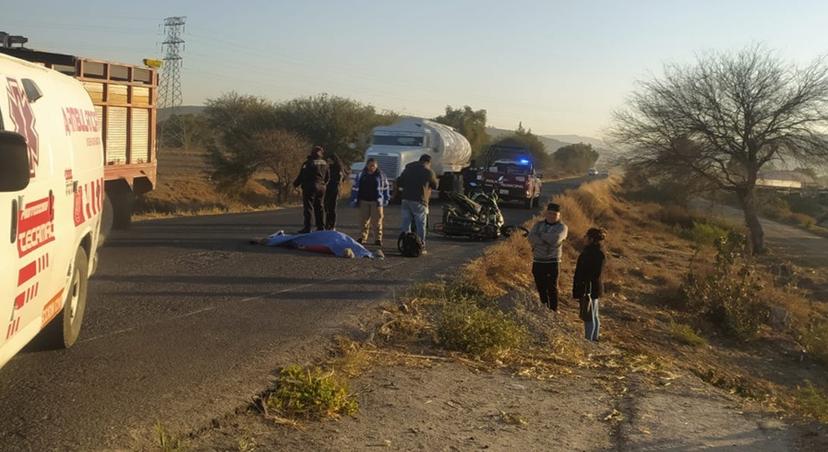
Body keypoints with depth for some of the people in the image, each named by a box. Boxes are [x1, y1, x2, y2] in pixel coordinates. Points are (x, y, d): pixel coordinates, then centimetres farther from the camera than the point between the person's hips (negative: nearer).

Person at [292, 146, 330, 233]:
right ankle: (321, 227, 13)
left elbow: (301, 176, -11)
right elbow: (328, 177, 16)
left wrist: (295, 184, 5)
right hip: (321, 187, 6)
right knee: (319, 207, 13)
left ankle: (307, 228, -6)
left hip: (310, 187, -6)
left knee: (308, 207, -4)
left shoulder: (308, 163, -13)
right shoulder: (324, 163, 8)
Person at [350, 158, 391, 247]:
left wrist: (386, 199, 10)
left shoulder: (381, 175, 4)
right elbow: (355, 188, 9)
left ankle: (378, 239, 2)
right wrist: (354, 200, 6)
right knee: (364, 220, 7)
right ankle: (363, 238, 16)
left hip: (376, 202, -2)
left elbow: (386, 188, 11)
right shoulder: (361, 175, 5)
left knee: (377, 221, -3)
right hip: (364, 201, 2)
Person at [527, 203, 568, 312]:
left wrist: (540, 235, -9)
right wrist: (547, 240, -15)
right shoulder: (538, 224, 10)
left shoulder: (562, 227, -1)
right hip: (537, 261, 3)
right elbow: (531, 238, -6)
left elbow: (555, 239, -20)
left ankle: (553, 311, 6)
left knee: (552, 288, -1)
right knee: (541, 288, 8)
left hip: (552, 262, -3)